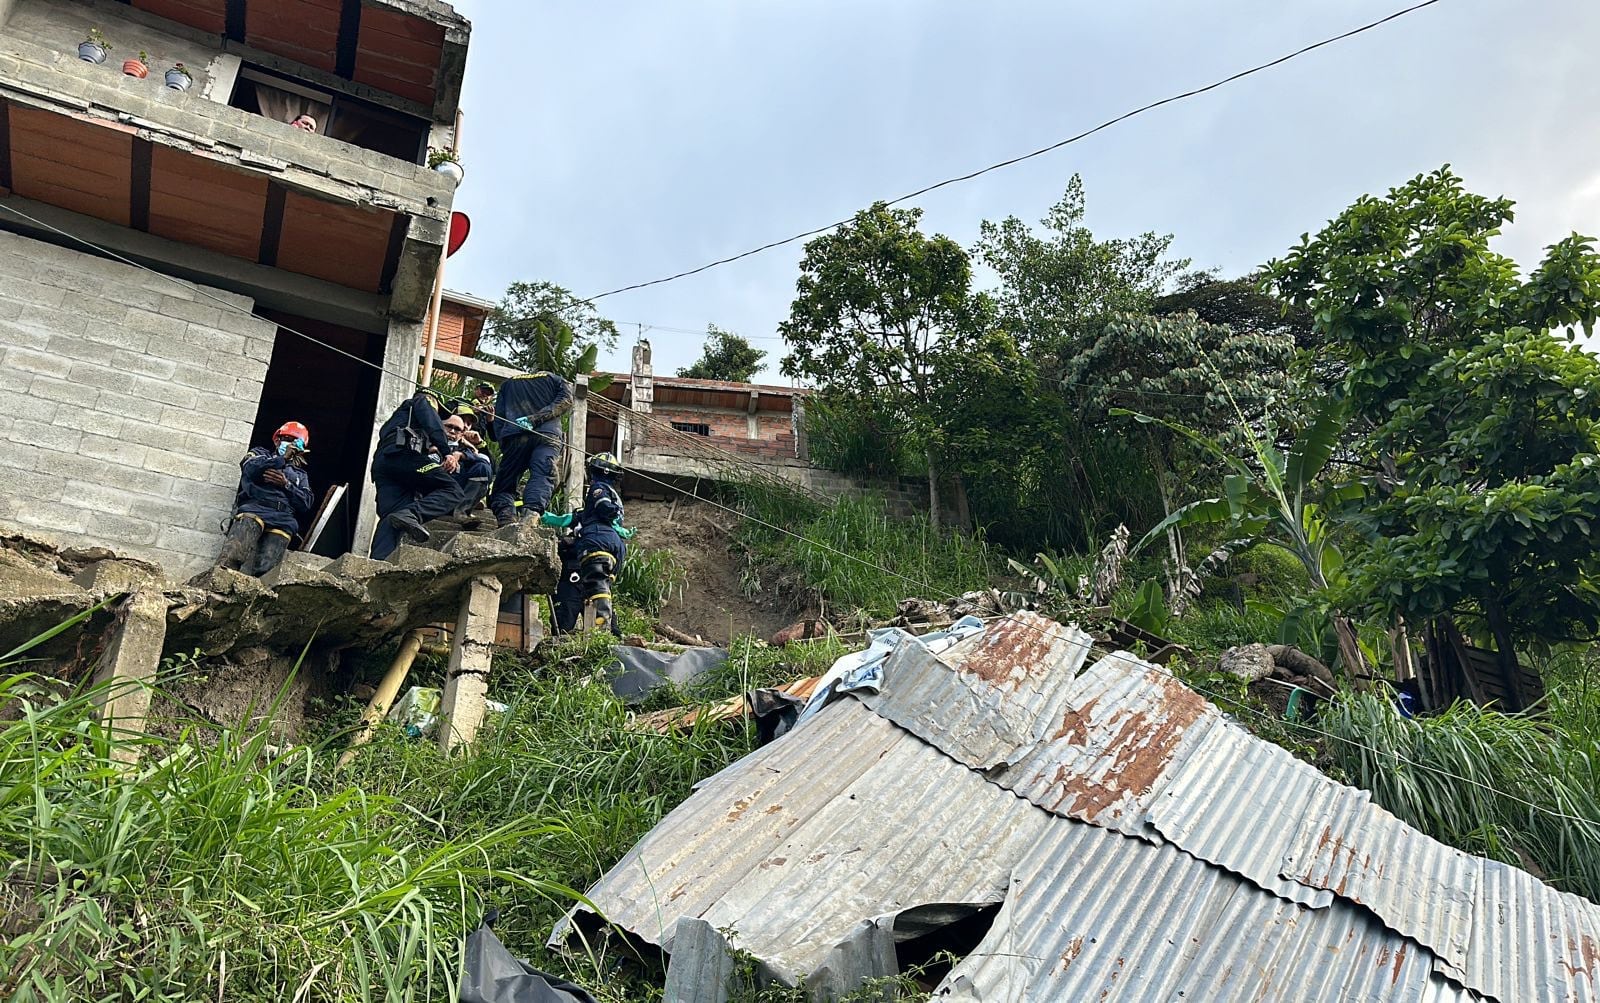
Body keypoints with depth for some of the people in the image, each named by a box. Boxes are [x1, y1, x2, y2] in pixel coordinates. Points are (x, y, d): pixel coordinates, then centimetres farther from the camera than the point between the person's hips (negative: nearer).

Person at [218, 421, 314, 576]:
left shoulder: (300, 474, 34)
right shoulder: (261, 453, 30)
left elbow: (306, 504, 16)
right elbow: (251, 468, 3)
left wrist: (286, 484, 3)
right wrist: (282, 459, 9)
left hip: (284, 517, 2)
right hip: (255, 506, -1)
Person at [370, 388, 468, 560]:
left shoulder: (399, 414, 46)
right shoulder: (422, 401, 24)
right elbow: (434, 426, 3)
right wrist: (448, 454, -7)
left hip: (380, 461, 8)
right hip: (403, 454, -8)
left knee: (391, 518, -9)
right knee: (453, 490, -15)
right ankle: (411, 514, -41)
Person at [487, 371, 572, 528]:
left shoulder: (507, 384, 34)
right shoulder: (556, 380, 28)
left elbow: (499, 415, 22)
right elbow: (565, 401, 7)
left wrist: (501, 439, 14)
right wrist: (534, 419, -1)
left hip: (514, 434, 1)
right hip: (547, 433, -1)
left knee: (505, 481, 5)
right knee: (542, 476, -15)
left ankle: (505, 518, -20)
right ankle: (532, 511, -41)